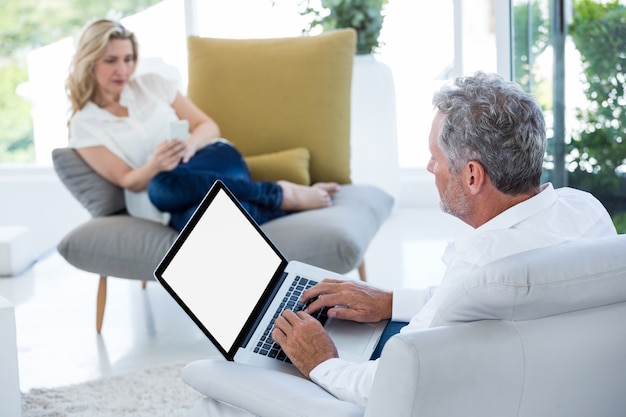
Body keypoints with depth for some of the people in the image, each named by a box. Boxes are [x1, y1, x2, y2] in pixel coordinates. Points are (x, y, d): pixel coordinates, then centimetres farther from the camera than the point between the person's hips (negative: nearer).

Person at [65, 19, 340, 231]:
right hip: (173, 205, -1)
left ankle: (282, 195, -31)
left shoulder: (151, 84, 11)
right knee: (197, 215, -41)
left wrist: (189, 145, -13)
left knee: (165, 186, -38)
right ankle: (282, 197, -28)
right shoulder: (84, 126, 6)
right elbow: (128, 182, -2)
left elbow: (209, 127, 10)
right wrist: (155, 165, -25)